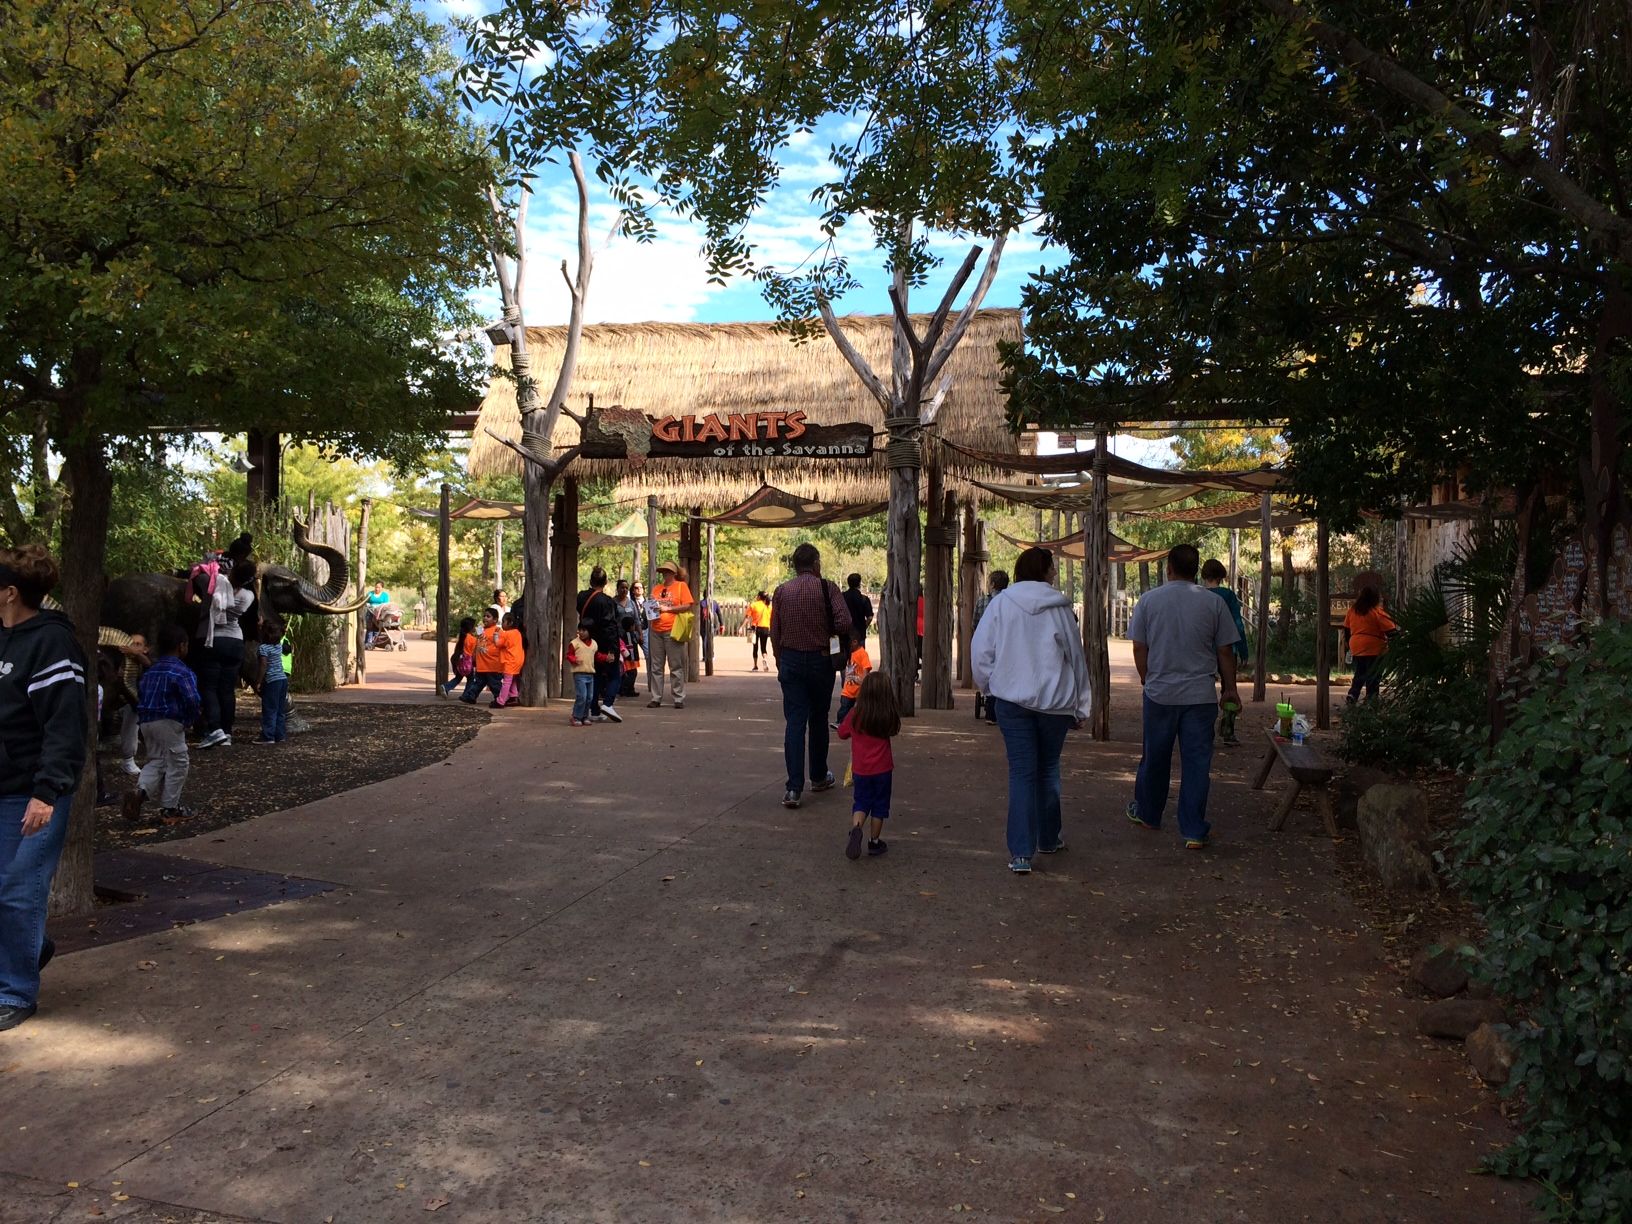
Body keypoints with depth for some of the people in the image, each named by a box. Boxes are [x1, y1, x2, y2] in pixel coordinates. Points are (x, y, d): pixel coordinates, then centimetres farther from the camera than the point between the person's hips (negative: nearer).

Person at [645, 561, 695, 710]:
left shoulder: (681, 586, 2)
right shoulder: (656, 588, 17)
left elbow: (687, 606, -7)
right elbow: (650, 605, 23)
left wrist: (667, 608, -11)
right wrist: (651, 609, -1)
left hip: (672, 631, -5)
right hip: (656, 631, 5)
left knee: (676, 667, -3)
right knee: (655, 666, 6)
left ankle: (679, 699, 1)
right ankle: (656, 698, 11)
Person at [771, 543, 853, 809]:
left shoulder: (781, 591, 2)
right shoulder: (827, 588, -7)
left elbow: (774, 633, 4)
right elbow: (844, 624, -16)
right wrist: (828, 630, 6)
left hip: (790, 660, 2)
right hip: (820, 660, -2)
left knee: (795, 722, -2)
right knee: (818, 720, 15)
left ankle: (794, 787, -11)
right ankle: (819, 777, 29)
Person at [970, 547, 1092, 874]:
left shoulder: (1001, 604, -4)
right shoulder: (1060, 608, -3)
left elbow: (979, 650, -4)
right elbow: (1076, 657, 3)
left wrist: (990, 687, 11)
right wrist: (1079, 707, 13)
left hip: (1013, 700, 0)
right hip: (1055, 701, 1)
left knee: (1021, 773, 2)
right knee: (1048, 769, 18)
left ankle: (1021, 853, -3)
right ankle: (1049, 839, 31)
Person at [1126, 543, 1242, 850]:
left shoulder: (1148, 600, -2)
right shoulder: (1214, 603, -3)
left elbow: (1139, 648, 2)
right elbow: (1225, 652, 1)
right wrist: (1230, 688, 13)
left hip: (1159, 694, 1)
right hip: (1201, 695, -1)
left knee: (1155, 758, 15)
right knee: (1197, 762, 3)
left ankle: (1147, 814, 32)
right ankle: (1194, 831, 5)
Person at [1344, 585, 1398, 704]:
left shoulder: (1352, 611, 5)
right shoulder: (1377, 612, -13)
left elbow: (1346, 628, 13)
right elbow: (1391, 629, -14)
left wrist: (1349, 643, 24)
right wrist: (1398, 630, 6)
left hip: (1356, 648, 6)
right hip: (1374, 649, -6)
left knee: (1359, 675, 17)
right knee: (1373, 676, 3)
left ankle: (1352, 695, 6)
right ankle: (1371, 700, 4)